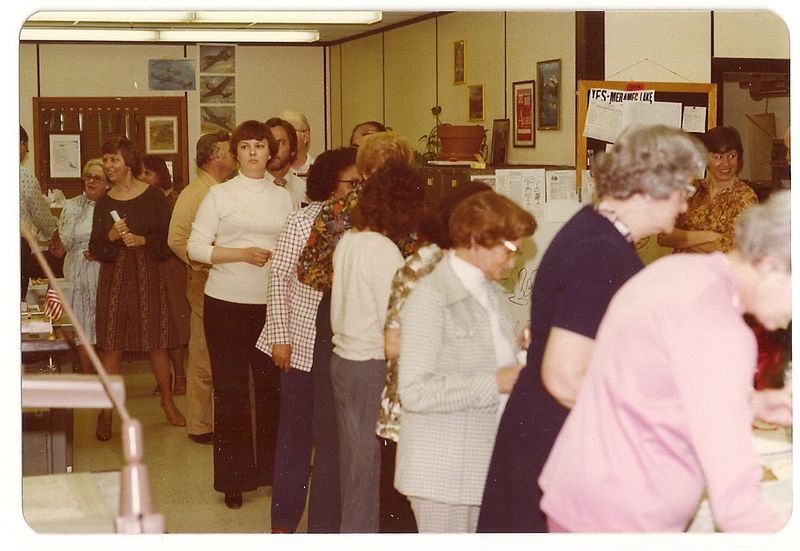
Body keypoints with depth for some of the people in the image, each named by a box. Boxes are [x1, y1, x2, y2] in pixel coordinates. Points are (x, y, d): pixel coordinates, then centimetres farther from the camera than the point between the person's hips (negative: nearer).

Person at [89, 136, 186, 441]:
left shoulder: (152, 195, -1)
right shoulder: (103, 203, 7)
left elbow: (168, 237, -1)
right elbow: (95, 249, 5)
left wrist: (143, 240, -15)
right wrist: (111, 236, -13)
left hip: (148, 275, -2)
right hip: (114, 278, 2)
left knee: (157, 342, 4)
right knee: (111, 344, -1)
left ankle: (168, 401, 22)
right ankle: (106, 411, 4)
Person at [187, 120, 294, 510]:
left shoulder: (283, 197, 10)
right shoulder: (219, 195, 1)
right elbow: (196, 247, -4)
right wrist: (243, 253, -14)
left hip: (272, 303, 2)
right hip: (227, 304, -2)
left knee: (272, 387, 2)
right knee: (230, 390, 2)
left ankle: (272, 469, 16)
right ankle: (234, 478, 10)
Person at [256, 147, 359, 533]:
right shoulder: (303, 221, -4)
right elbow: (279, 278, -3)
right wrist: (280, 337, -6)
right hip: (302, 341, -1)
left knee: (332, 434, 4)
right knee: (295, 430, 10)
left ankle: (324, 523, 16)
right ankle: (283, 520, 24)